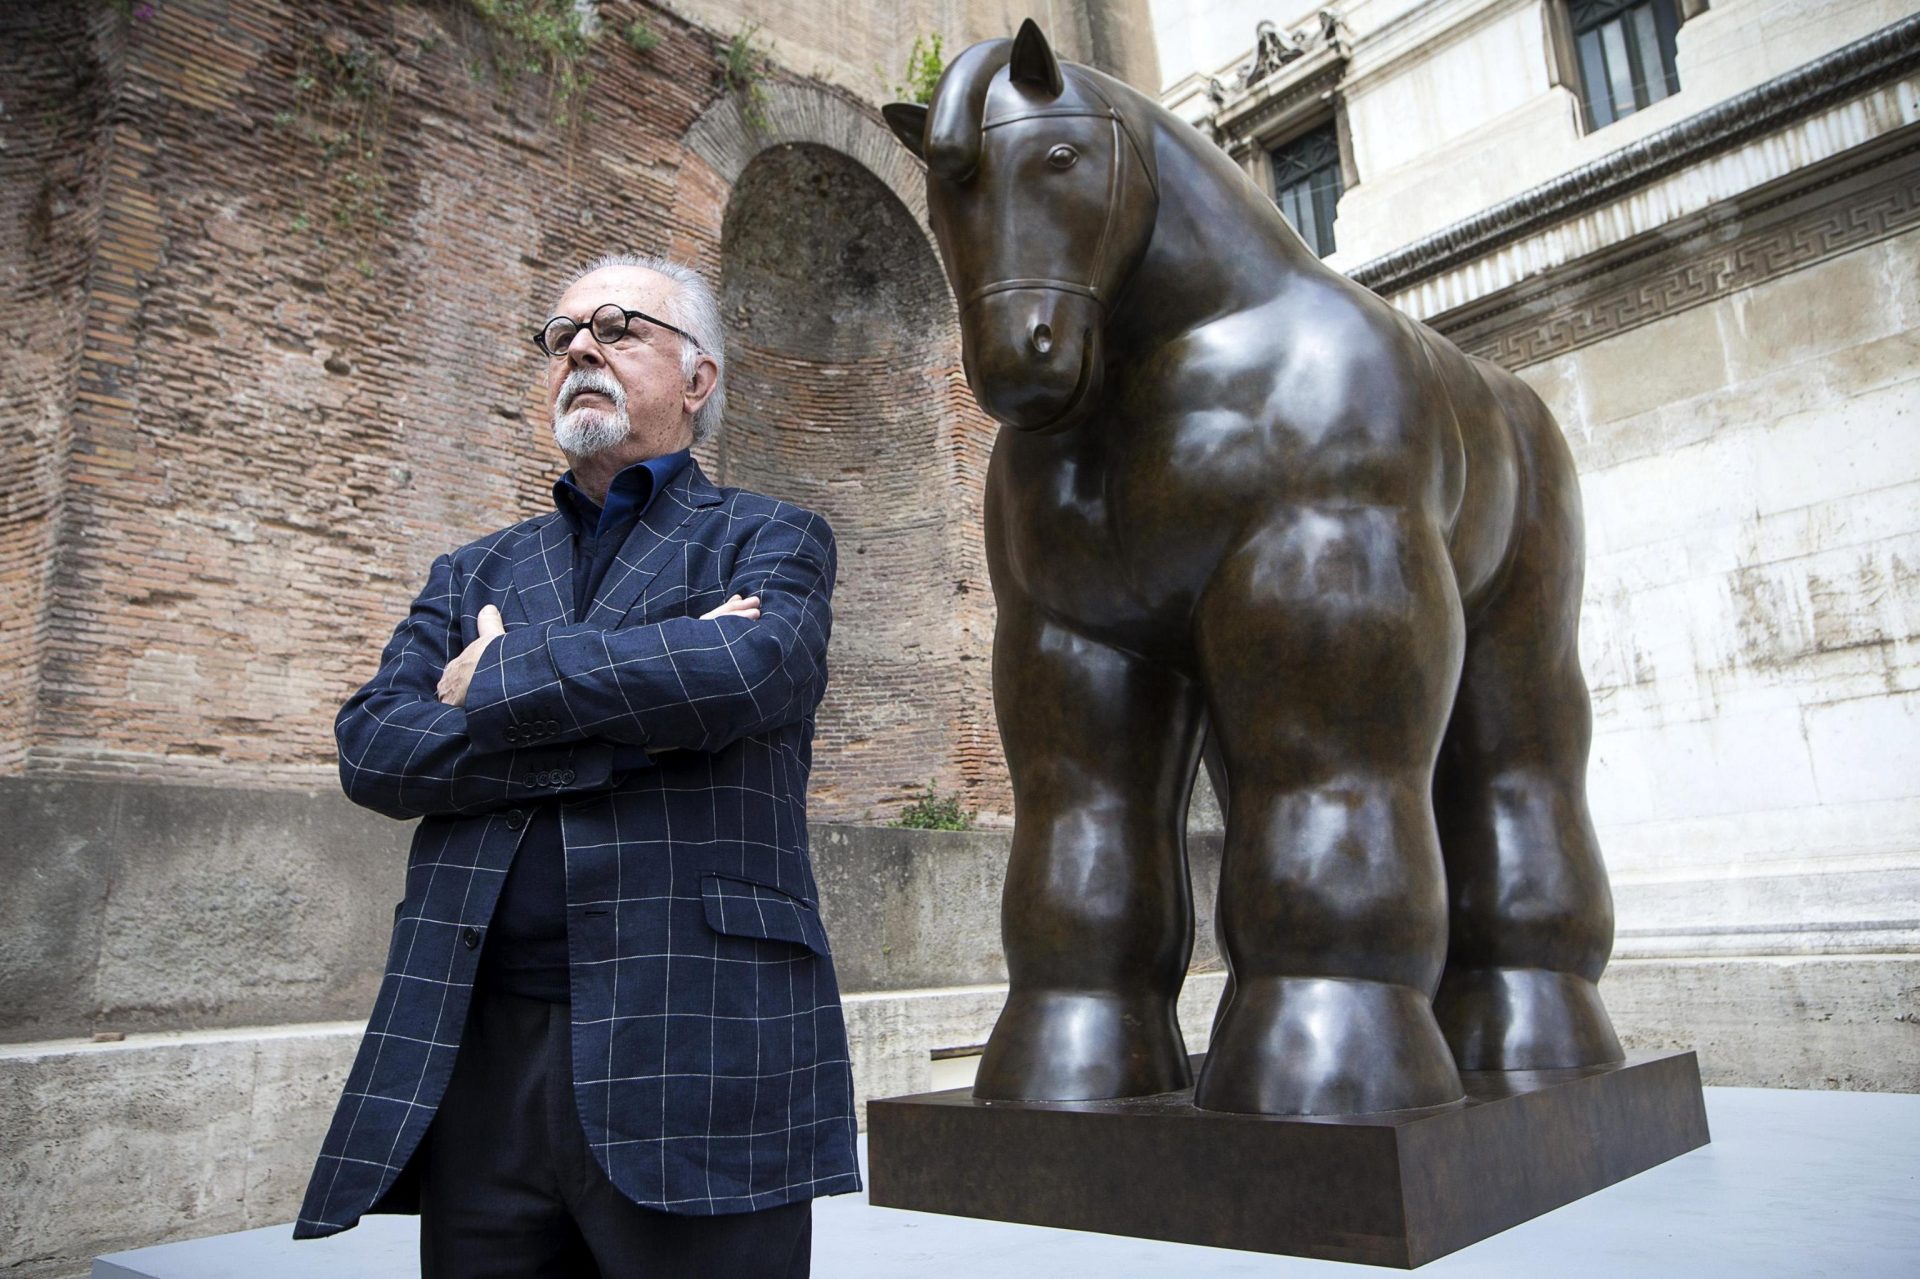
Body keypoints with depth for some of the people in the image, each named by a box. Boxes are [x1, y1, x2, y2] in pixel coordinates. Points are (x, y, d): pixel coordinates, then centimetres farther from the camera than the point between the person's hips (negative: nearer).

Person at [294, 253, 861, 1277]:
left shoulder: (770, 540, 6)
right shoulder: (472, 573, 17)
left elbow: (752, 668, -17)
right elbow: (371, 749, 1)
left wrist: (498, 679, -5)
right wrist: (630, 719, -11)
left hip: (696, 1060, -3)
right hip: (474, 1061, 4)